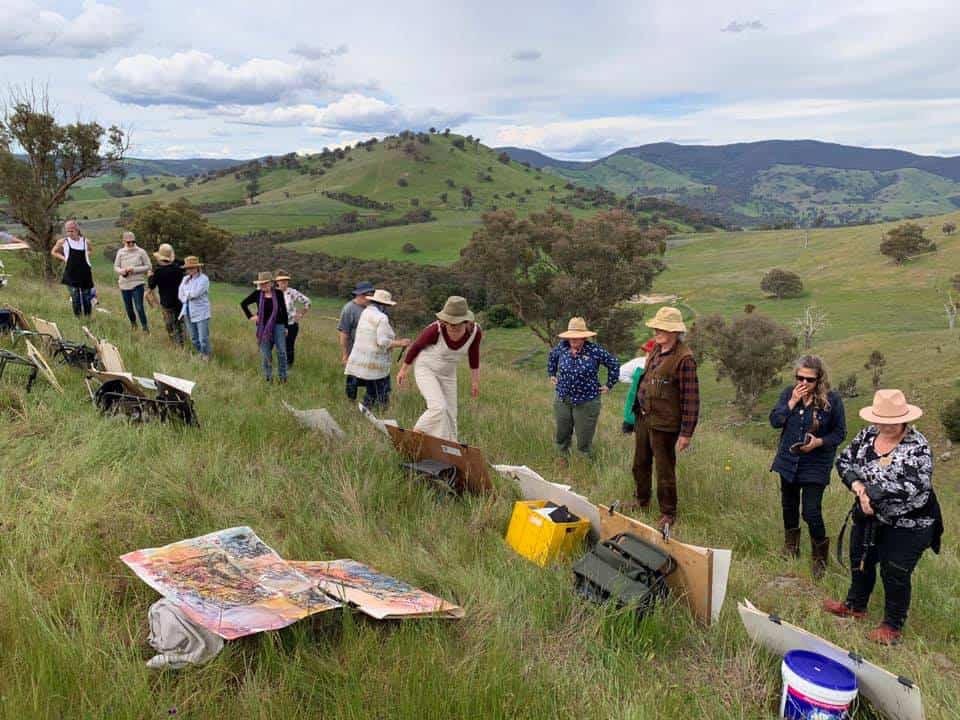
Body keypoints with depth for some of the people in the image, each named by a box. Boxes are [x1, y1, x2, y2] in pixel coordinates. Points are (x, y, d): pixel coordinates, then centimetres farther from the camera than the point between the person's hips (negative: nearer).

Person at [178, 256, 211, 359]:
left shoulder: (204, 279, -11)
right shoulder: (185, 279, 9)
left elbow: (195, 293, -19)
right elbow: (180, 295, 8)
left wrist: (186, 294, -1)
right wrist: (189, 296, -7)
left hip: (201, 313, -6)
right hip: (189, 313, 6)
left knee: (203, 339, -5)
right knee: (194, 339, 14)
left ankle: (206, 357, 10)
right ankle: (200, 353, 30)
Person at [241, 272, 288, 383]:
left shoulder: (278, 294, -3)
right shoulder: (257, 294, -3)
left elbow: (284, 311, 4)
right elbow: (243, 303, 8)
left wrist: (286, 327, 5)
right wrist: (250, 316, 0)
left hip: (278, 325, -1)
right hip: (263, 327, 1)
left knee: (281, 351, -3)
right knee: (266, 353, 6)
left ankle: (282, 376, 9)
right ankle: (268, 376, 19)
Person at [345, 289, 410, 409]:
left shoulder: (366, 313, 11)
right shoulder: (382, 318, -15)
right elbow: (383, 342, -21)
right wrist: (400, 343, -9)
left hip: (360, 360, 9)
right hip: (374, 363, -9)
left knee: (371, 393, 18)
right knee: (382, 399, -1)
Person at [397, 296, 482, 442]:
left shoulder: (475, 331, -20)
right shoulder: (435, 330, -31)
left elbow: (473, 355, 0)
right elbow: (415, 346, -12)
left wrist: (475, 381, 7)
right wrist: (403, 370, 0)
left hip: (448, 374, 5)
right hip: (426, 369, -5)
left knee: (450, 415, 6)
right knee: (438, 408, -21)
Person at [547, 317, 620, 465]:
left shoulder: (594, 350, -15)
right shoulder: (562, 347, -3)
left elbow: (614, 363, -4)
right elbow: (551, 357, 20)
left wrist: (609, 385, -1)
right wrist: (551, 375, 19)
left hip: (587, 402, -4)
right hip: (562, 400, 4)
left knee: (584, 437, 5)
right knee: (562, 434, 17)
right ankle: (563, 457, 40)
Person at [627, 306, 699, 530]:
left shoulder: (684, 358, -19)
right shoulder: (655, 350, 6)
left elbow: (691, 399, -18)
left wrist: (686, 433, -18)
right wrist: (637, 408, 20)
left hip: (664, 424, -8)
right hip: (644, 417, 8)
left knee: (664, 470, 5)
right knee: (640, 463, 22)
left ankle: (668, 514, 23)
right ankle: (642, 500, 43)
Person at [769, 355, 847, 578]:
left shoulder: (832, 399, -14)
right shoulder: (789, 393, -5)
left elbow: (840, 433, -6)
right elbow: (774, 421, -10)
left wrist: (820, 442, -24)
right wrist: (792, 402, -20)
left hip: (816, 465, -4)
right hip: (788, 461, 4)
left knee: (811, 513, -9)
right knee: (789, 506, 20)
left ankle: (820, 558, 15)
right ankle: (791, 548, 43)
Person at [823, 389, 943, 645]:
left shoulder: (917, 447, -23)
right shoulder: (868, 434, -5)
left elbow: (913, 488, -32)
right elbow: (844, 461, -1)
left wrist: (868, 491, -28)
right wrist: (858, 486, -20)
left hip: (906, 525, -6)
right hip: (869, 516, 6)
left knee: (895, 575, 5)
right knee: (860, 561, 21)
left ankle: (893, 626, 28)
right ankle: (855, 606, 45)